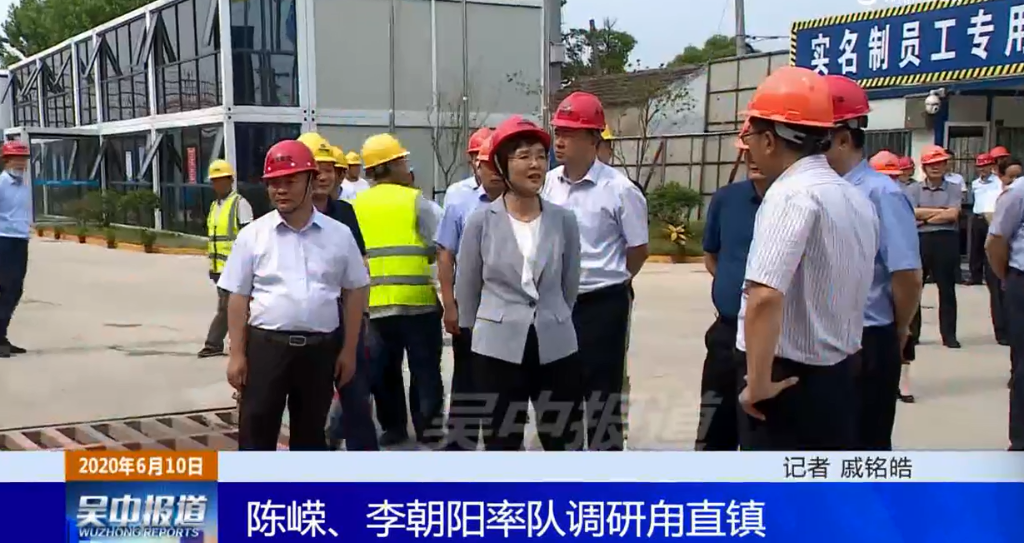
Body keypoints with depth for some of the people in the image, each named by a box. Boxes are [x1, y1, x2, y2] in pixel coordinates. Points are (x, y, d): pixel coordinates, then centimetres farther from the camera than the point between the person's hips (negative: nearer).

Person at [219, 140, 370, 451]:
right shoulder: (253, 235, 0)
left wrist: (349, 350, 4)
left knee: (311, 433, 15)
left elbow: (355, 292, 8)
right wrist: (237, 354, -3)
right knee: (256, 434, 2)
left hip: (321, 347, 1)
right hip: (266, 344, -1)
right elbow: (238, 297, 2)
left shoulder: (339, 234, 3)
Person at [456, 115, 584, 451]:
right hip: (498, 348, -1)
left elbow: (570, 283, 11)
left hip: (555, 346, 2)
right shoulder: (481, 221, -5)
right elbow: (466, 286, 6)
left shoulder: (564, 220, 0)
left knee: (566, 444, 7)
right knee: (502, 445, 8)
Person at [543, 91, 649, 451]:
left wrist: (605, 283, 5)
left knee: (601, 394, 3)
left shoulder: (619, 189, -13)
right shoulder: (548, 184, 2)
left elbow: (638, 250, -4)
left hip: (602, 306, -5)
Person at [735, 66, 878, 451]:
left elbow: (765, 297, -31)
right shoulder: (858, 199, 10)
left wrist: (758, 383, -22)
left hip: (790, 381, -9)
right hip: (841, 377, 9)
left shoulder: (791, 194, -19)